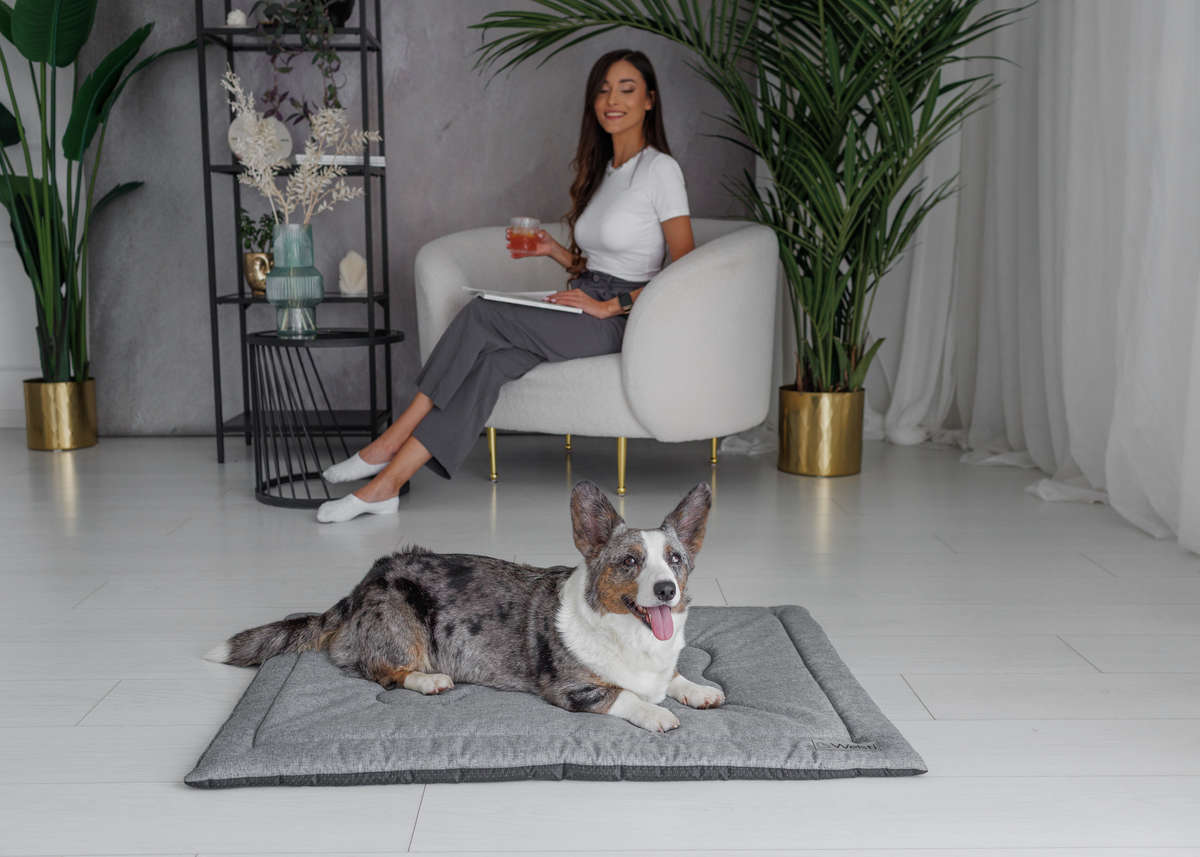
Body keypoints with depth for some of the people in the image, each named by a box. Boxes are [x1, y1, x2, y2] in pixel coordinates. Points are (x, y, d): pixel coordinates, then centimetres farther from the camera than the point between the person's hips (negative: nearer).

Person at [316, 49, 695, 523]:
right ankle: (388, 480, -31)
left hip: (618, 320, -7)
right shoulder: (600, 170, 19)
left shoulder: (660, 169, -6)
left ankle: (390, 443, -17)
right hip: (584, 311, 7)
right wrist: (554, 250, 6)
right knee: (493, 358, -23)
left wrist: (610, 305, -17)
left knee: (480, 316, -23)